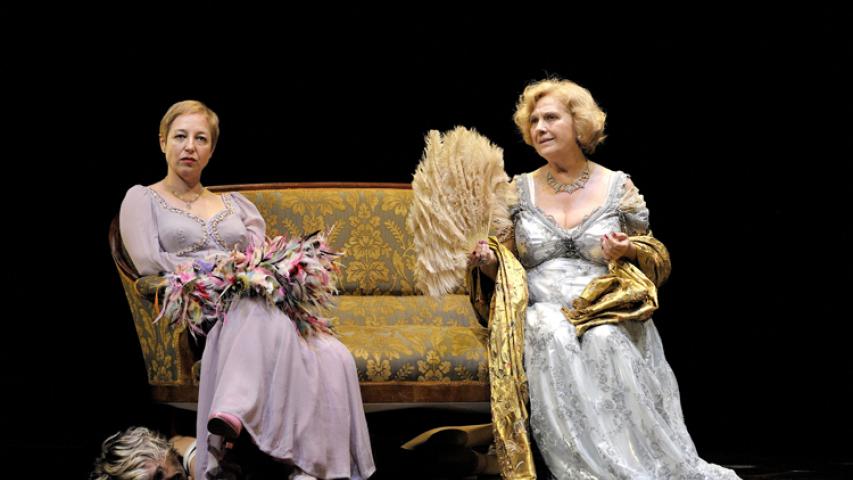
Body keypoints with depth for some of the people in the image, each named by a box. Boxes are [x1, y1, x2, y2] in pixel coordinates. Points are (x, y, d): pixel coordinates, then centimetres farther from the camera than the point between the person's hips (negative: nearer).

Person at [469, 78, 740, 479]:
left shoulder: (618, 187, 10)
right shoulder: (520, 190, 15)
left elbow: (660, 264, 14)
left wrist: (628, 251, -8)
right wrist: (488, 260, -4)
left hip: (609, 312, -1)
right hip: (543, 311, 1)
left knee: (605, 339, -37)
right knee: (552, 333, -36)